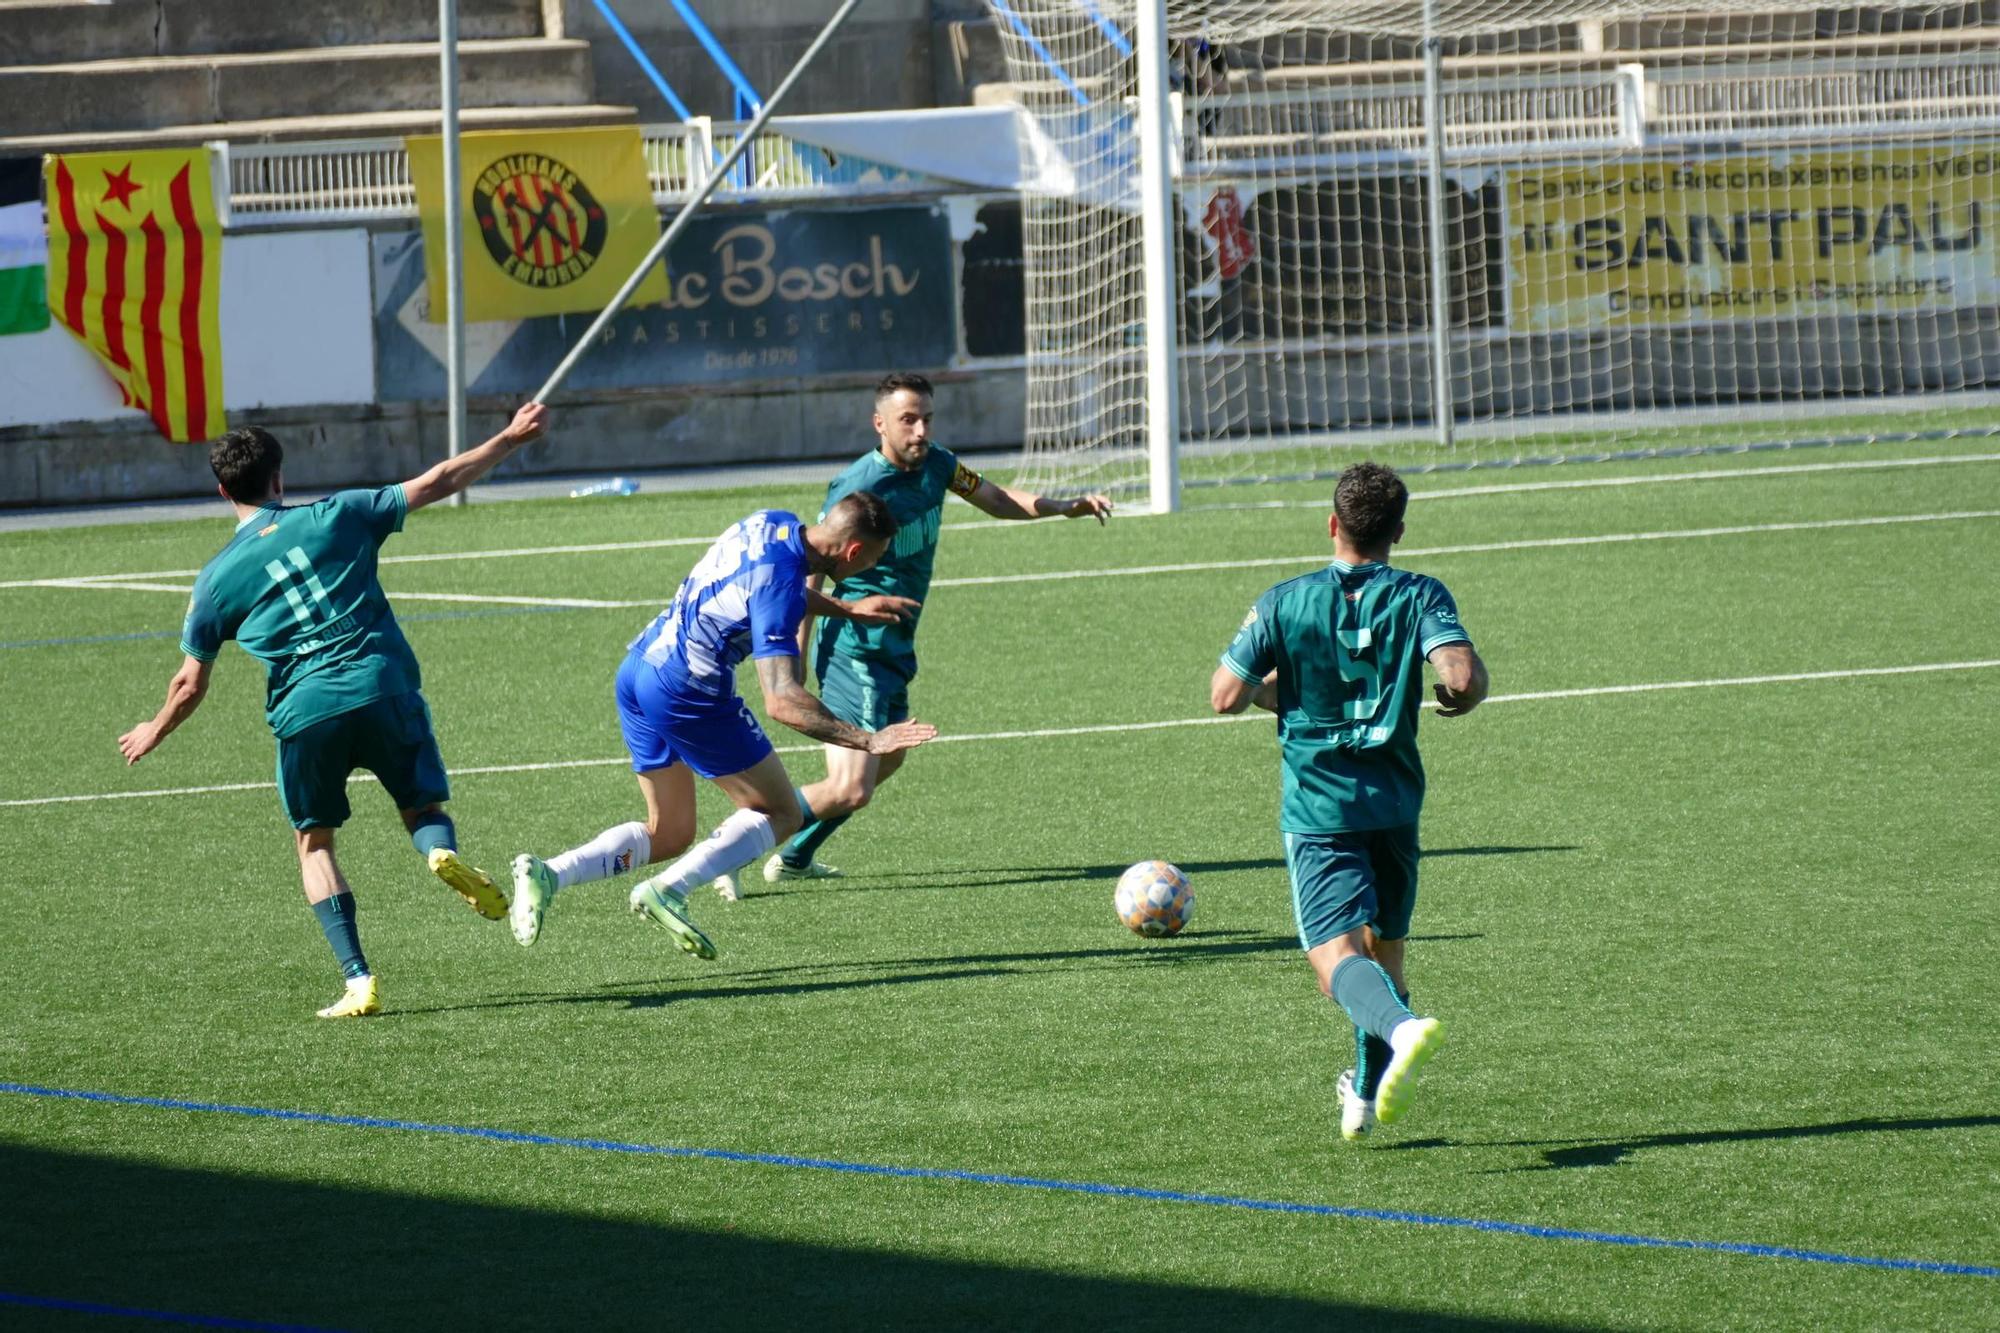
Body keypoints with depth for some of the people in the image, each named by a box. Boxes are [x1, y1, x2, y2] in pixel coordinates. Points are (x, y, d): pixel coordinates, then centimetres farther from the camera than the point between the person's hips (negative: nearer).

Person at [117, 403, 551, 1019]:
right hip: (385, 687, 0)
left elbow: (191, 684, 14)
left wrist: (153, 733, 33)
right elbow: (436, 483, 11)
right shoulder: (337, 516, 9)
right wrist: (512, 438, 21)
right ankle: (443, 853, -22)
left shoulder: (217, 579, 9)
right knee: (423, 805, 17)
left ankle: (358, 978, 1)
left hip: (305, 714, 0)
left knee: (314, 842, 17)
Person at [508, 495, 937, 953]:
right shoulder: (781, 586, -19)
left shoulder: (772, 523, 6)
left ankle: (548, 873, -3)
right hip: (687, 690, -9)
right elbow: (782, 701, -26)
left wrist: (846, 609, 35)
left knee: (668, 834, 17)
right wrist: (867, 741, -25)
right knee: (781, 813, 5)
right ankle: (668, 890, -12)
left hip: (636, 670, 9)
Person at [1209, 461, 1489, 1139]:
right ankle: (1367, 1095, 31)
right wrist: (1459, 697, 6)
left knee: (1336, 953, -12)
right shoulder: (1420, 597, -3)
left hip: (1316, 805, -2)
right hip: (1395, 802, 2)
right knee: (1383, 948, 21)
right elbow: (1464, 676, -18)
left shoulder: (1284, 602, -3)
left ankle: (1401, 1028, -42)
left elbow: (1226, 695, -2)